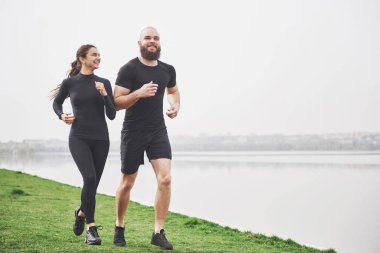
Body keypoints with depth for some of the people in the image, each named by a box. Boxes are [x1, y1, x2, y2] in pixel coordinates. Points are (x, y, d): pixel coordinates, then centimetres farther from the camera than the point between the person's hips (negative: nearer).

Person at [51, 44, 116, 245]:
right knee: (90, 178, -24)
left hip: (100, 139, 3)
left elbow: (111, 115, 1)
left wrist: (104, 95, -13)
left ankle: (81, 212, 40)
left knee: (93, 184, 7)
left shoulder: (104, 83, 4)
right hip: (78, 138, -3)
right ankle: (91, 228, -15)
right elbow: (56, 103, 18)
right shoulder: (69, 83, 0)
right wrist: (62, 116, -3)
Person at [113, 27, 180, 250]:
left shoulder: (168, 70, 6)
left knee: (165, 179, -13)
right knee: (127, 183, 8)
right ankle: (119, 228, 31)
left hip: (158, 131, 3)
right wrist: (139, 93, -28)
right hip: (133, 132, -3)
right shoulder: (129, 69, -9)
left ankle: (159, 233, -4)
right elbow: (117, 102, -12)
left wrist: (175, 105, 6)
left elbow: (173, 90, 27)